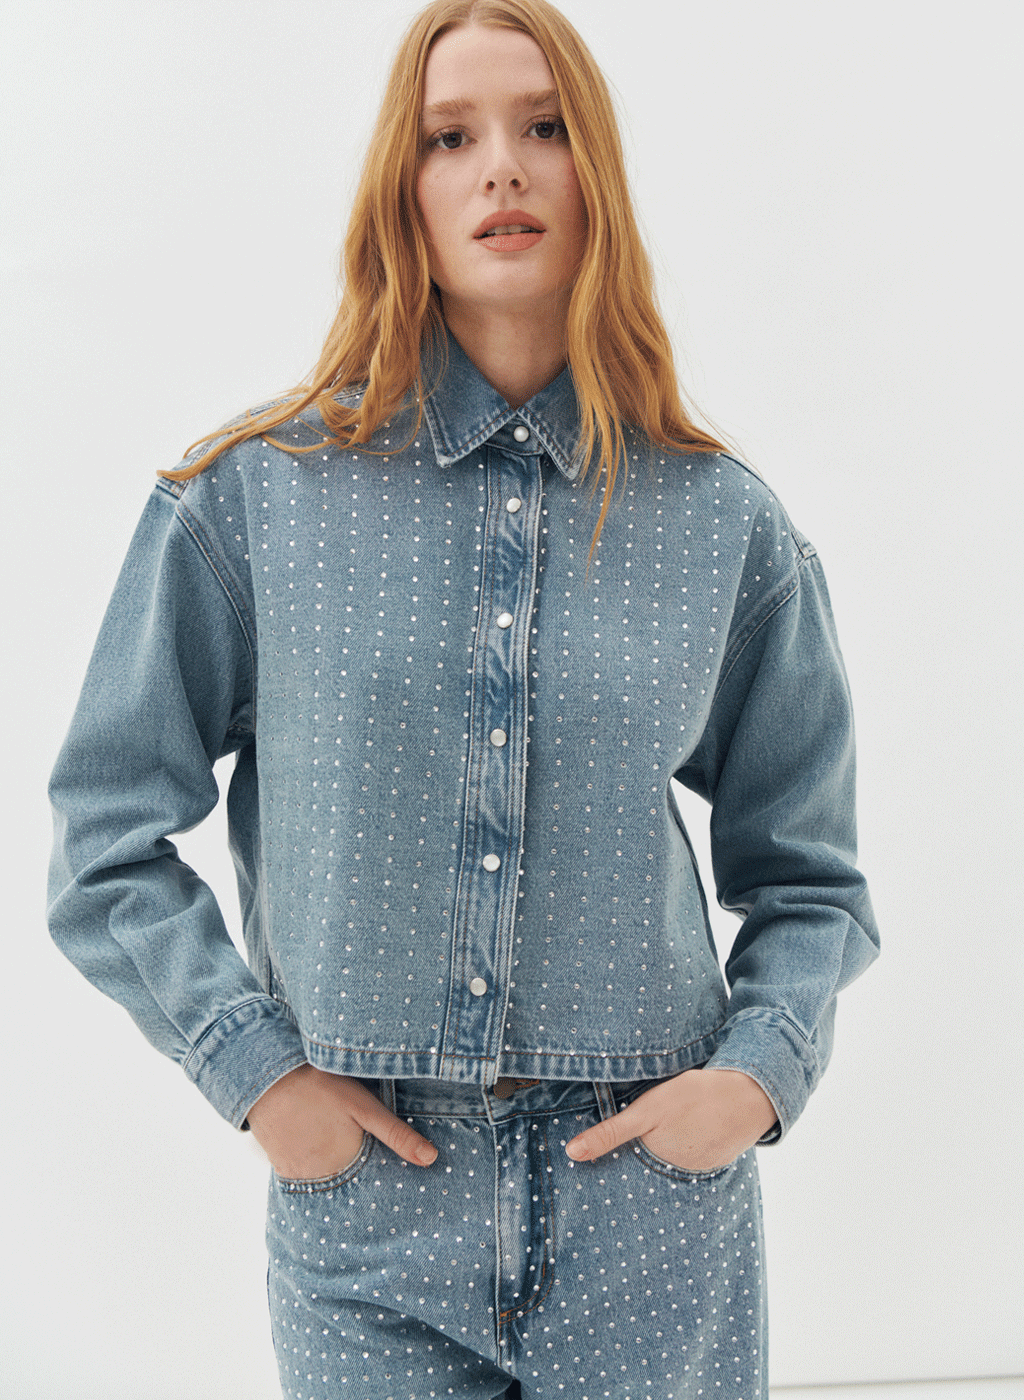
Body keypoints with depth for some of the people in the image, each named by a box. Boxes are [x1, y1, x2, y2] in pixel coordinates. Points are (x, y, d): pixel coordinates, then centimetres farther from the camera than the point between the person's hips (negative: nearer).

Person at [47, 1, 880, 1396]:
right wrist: (256, 1069, -7)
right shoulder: (254, 496, -3)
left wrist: (760, 1072, -6)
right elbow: (109, 840, 1)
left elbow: (809, 877, 9)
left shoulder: (728, 528, 0)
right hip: (367, 1209, 0)